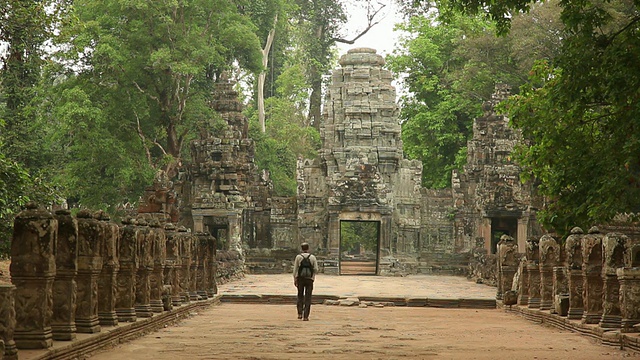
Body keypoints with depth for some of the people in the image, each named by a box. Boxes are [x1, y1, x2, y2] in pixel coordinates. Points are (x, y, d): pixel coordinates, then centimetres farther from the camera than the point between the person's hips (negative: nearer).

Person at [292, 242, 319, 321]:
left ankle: (300, 313, 4)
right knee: (308, 298, 4)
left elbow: (295, 269, -2)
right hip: (309, 279, 0)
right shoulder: (312, 257, 0)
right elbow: (316, 269, -1)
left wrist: (295, 279, 3)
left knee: (300, 296, 16)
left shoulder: (298, 257, -1)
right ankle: (305, 316, 0)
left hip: (300, 279, 0)